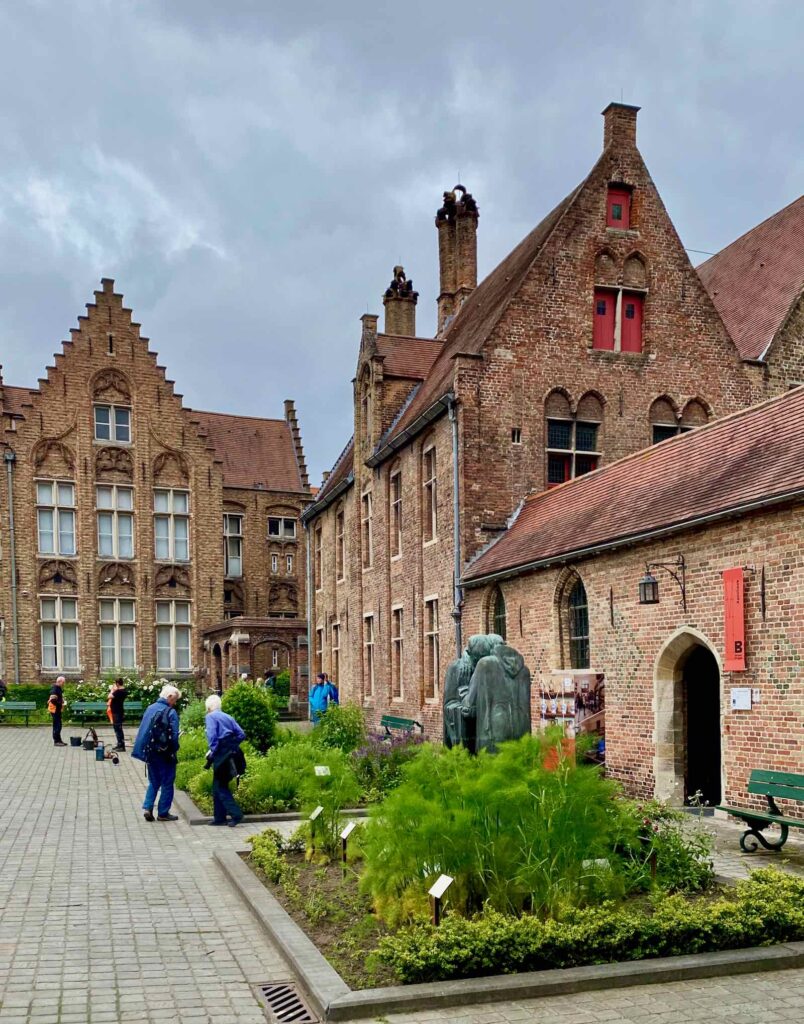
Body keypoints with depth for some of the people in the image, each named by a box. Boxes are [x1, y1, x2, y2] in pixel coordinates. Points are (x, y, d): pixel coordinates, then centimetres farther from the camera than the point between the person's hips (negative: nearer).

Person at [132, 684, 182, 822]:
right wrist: (174, 750, 0)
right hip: (165, 754, -6)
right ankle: (163, 813, 12)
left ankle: (147, 808, 5)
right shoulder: (171, 712, -14)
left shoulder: (150, 709, 4)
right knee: (167, 784, 8)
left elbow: (143, 731, 8)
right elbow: (174, 736, -17)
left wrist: (146, 751, 13)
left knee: (153, 782, 19)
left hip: (150, 753, 6)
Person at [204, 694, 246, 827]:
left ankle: (236, 814, -10)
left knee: (220, 787, -1)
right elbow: (241, 734, 11)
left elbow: (212, 735, -16)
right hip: (232, 753, 7)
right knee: (218, 787, 15)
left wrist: (212, 750, -6)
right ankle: (219, 817, 17)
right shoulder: (228, 717, 17)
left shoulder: (210, 717, -3)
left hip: (221, 755, -7)